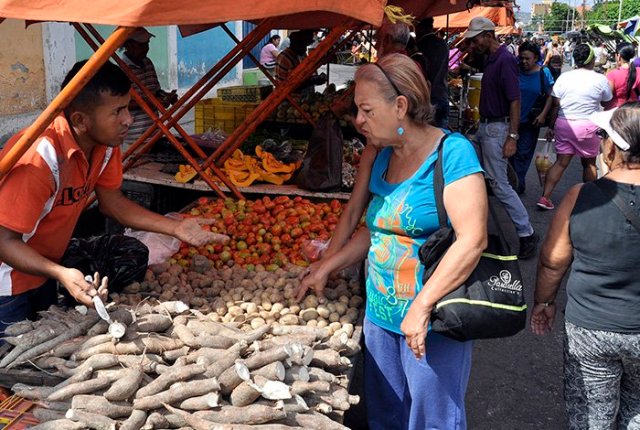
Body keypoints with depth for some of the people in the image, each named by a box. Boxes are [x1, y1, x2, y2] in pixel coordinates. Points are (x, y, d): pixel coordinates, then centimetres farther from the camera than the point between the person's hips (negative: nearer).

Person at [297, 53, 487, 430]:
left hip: (431, 323, -7)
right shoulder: (384, 157, 8)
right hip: (381, 315, 7)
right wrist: (326, 268, 12)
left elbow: (472, 240, -22)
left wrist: (422, 306, -25)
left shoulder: (451, 152, -15)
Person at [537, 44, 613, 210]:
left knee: (561, 162, 7)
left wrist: (551, 126, 6)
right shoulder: (600, 79, -5)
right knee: (589, 163, 14)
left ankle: (545, 197, -1)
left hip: (563, 124, 3)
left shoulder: (564, 77, -1)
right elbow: (607, 103, 9)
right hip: (587, 126, -2)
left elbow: (555, 105, -1)